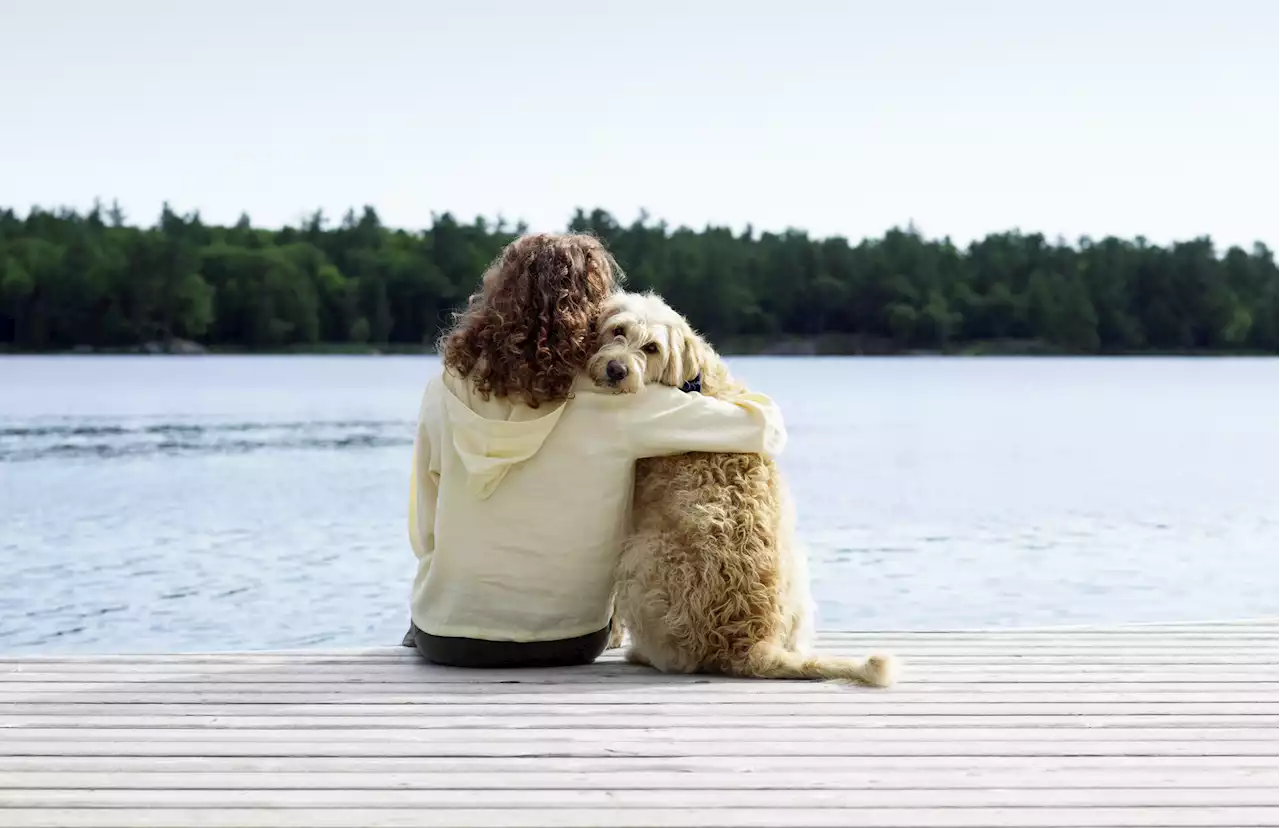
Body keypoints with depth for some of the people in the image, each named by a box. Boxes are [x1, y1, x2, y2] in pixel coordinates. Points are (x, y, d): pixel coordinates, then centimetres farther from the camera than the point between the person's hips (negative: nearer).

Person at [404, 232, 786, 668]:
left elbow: (425, 535, 0)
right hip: (565, 646, -2)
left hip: (445, 640, 2)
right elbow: (765, 428, -13)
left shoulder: (445, 393, -10)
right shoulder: (614, 403, -18)